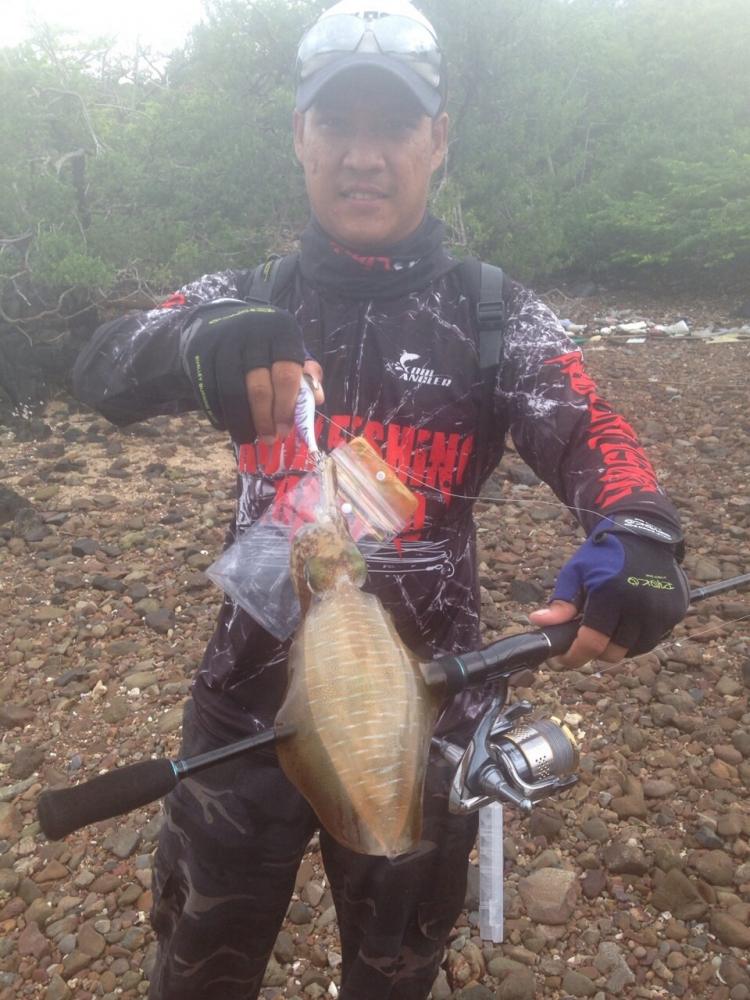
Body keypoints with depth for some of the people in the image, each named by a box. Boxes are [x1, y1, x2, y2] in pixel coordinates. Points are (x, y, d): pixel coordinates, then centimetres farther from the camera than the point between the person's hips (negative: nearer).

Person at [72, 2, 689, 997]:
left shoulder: (496, 313, -4)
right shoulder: (243, 301, -2)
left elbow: (587, 433, -16)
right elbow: (102, 372, -16)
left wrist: (636, 537, -39)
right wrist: (197, 346, -39)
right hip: (253, 686, 1)